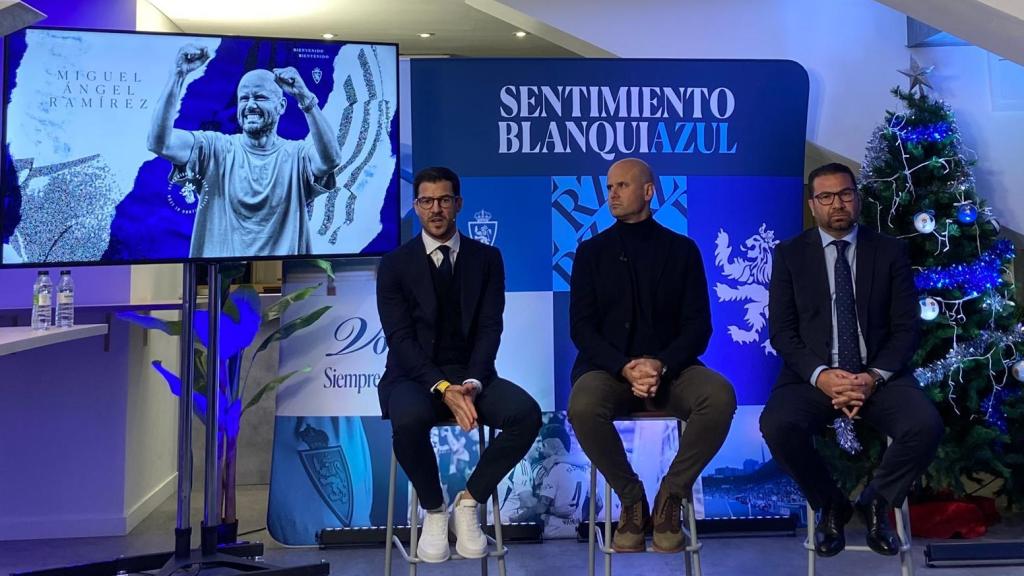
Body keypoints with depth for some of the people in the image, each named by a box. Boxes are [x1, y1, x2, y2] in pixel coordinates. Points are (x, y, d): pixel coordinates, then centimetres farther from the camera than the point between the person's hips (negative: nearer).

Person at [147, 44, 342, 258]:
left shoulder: (296, 155, 1)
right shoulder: (216, 148, 4)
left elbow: (331, 159, -20)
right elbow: (159, 143, -10)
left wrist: (305, 98, -26)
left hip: (281, 261, -1)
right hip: (218, 256, 1)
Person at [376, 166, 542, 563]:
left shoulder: (487, 258, 7)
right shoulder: (394, 265, 2)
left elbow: (490, 329, -1)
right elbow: (400, 339, -8)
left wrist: (472, 384, -19)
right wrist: (442, 388, -22)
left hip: (470, 376, 2)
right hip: (414, 377, -2)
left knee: (527, 413, -27)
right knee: (409, 418, -37)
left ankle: (468, 502, -6)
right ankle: (434, 511, -9)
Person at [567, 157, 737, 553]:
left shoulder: (682, 249, 9)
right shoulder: (591, 251, 9)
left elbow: (698, 326, 2)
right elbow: (581, 327, 0)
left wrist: (661, 365, -18)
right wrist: (624, 368, -17)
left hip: (669, 368, 1)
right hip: (609, 367, 0)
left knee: (721, 397, -31)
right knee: (583, 407, -35)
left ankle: (671, 495, -10)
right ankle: (631, 498, -8)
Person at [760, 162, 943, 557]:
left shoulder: (890, 251, 7)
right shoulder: (789, 254, 5)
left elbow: (906, 328, 2)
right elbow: (781, 331, -1)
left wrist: (875, 376, -15)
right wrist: (821, 376, -18)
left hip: (879, 375, 1)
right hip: (813, 376, -1)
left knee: (926, 426, -28)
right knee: (777, 426, -31)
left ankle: (876, 503, 2)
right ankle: (830, 506, -1)